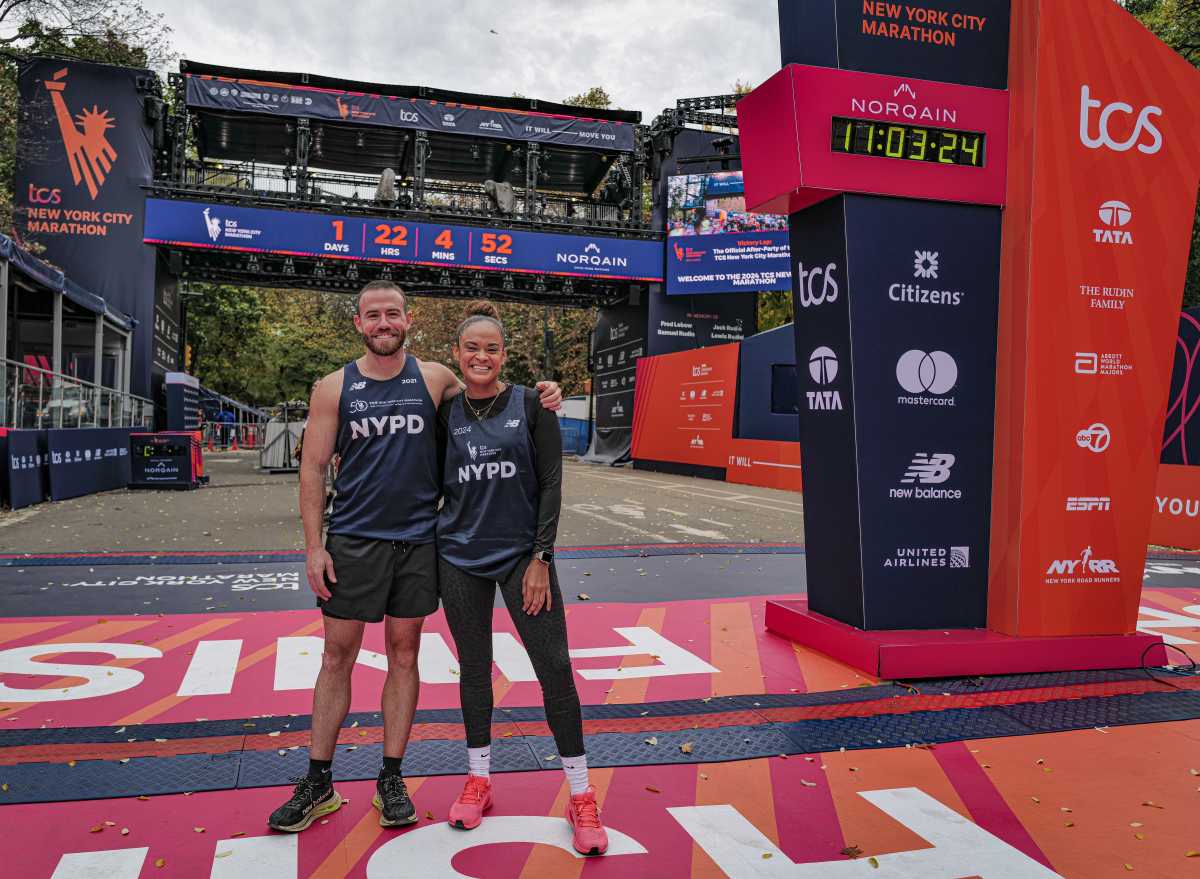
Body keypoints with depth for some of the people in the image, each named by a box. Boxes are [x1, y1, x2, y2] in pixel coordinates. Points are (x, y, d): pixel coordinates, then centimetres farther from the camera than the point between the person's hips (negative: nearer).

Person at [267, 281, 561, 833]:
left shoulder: (434, 379, 3)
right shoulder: (334, 388, 1)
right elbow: (313, 468, 2)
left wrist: (538, 395, -6)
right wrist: (314, 546, -5)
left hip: (417, 541, 1)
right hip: (353, 540, -1)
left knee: (403, 654, 8)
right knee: (337, 656, 4)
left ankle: (391, 779, 21)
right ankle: (318, 784, 18)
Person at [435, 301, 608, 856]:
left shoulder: (530, 404, -3)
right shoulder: (446, 414, 5)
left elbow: (551, 484, -5)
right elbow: (435, 486, 13)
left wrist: (541, 558, -10)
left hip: (521, 555, -2)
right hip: (460, 558, 3)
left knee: (555, 668, -4)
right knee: (474, 668, 11)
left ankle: (581, 796, 9)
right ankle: (478, 780, 28)